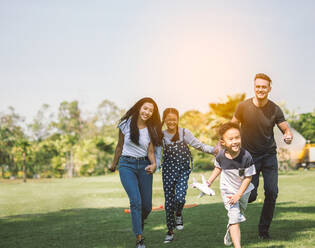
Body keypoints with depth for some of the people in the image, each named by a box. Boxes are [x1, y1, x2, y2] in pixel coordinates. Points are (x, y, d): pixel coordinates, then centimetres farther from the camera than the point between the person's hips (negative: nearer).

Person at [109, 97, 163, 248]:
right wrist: (113, 165, 17)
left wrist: (154, 164, -22)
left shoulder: (152, 130, 2)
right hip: (127, 165, -3)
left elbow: (150, 151, 0)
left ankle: (138, 224, 39)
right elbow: (120, 146, 9)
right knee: (136, 200, -20)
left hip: (144, 166, 3)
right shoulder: (126, 124, -3)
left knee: (147, 205, 4)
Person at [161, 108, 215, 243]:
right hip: (168, 170, 1)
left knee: (180, 197, -18)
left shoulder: (184, 133, -3)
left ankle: (178, 214, 19)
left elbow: (199, 145, -5)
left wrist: (214, 150, -17)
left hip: (183, 170, -1)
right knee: (169, 200, 3)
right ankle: (170, 231, 17)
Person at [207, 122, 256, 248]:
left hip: (243, 190, 1)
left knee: (239, 214, 24)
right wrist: (209, 182, 1)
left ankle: (229, 232, 53)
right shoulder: (221, 156, -21)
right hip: (228, 190, -1)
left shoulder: (246, 157, -28)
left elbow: (248, 177, -20)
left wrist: (238, 195, -22)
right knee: (235, 217, -12)